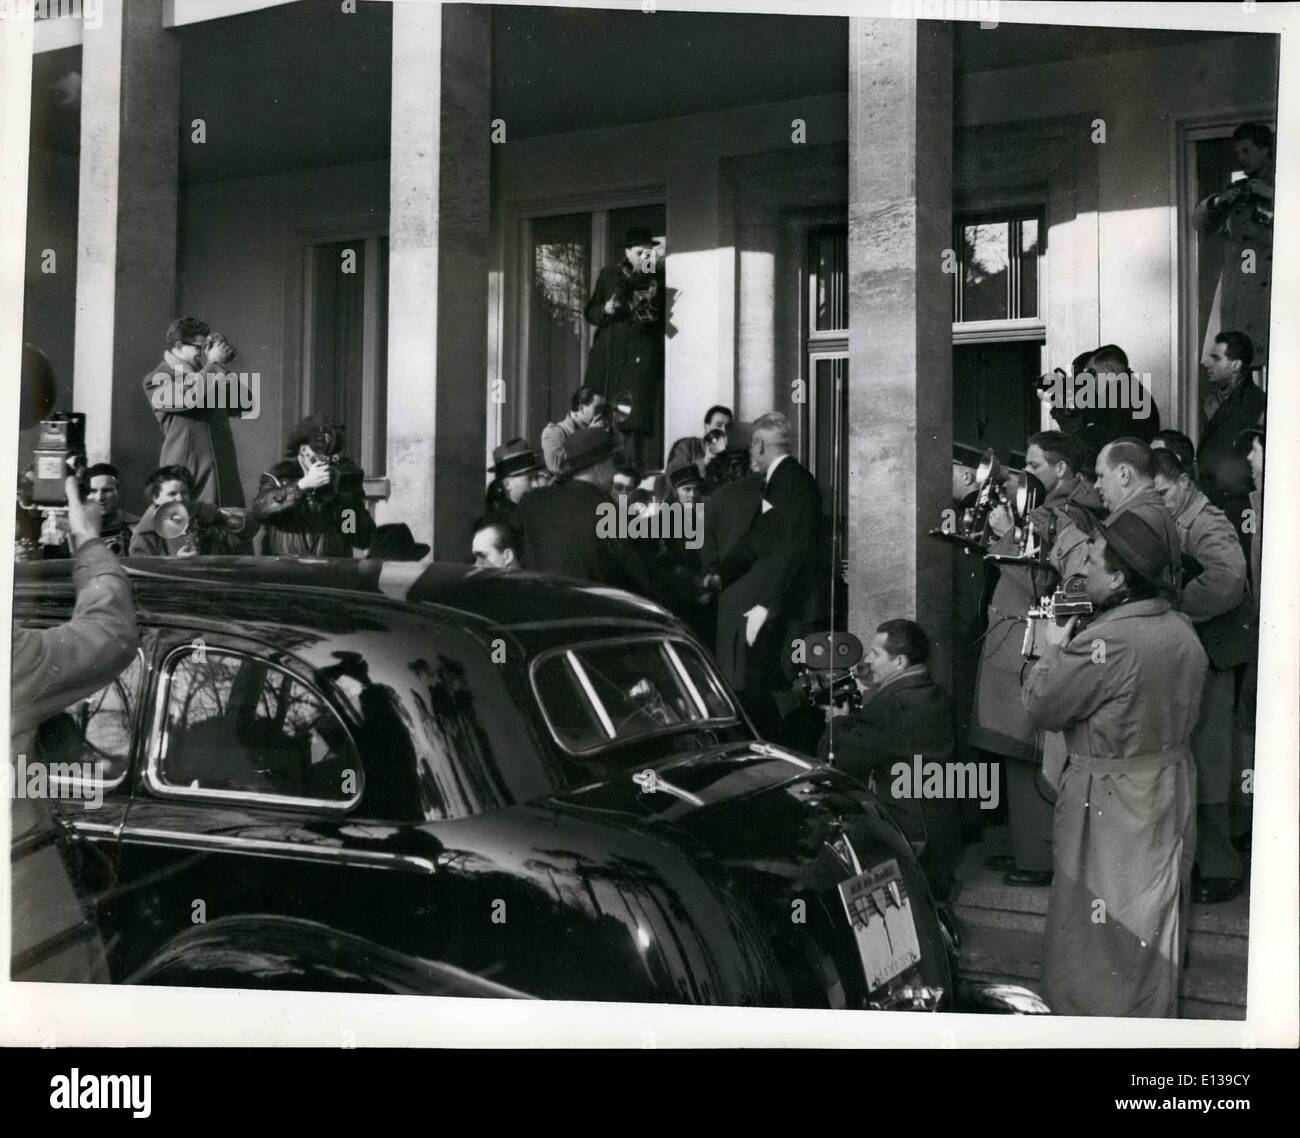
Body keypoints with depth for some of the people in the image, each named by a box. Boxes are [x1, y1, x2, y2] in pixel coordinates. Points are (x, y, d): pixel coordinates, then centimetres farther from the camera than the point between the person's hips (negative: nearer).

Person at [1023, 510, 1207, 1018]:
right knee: (1156, 918, 22)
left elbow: (1041, 705, -18)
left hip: (1110, 803, -8)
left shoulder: (1104, 642, -27)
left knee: (1095, 925, 8)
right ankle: (1155, 1014, 38)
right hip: (1172, 788, 8)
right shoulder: (1182, 630, -1)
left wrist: (1053, 652, 0)